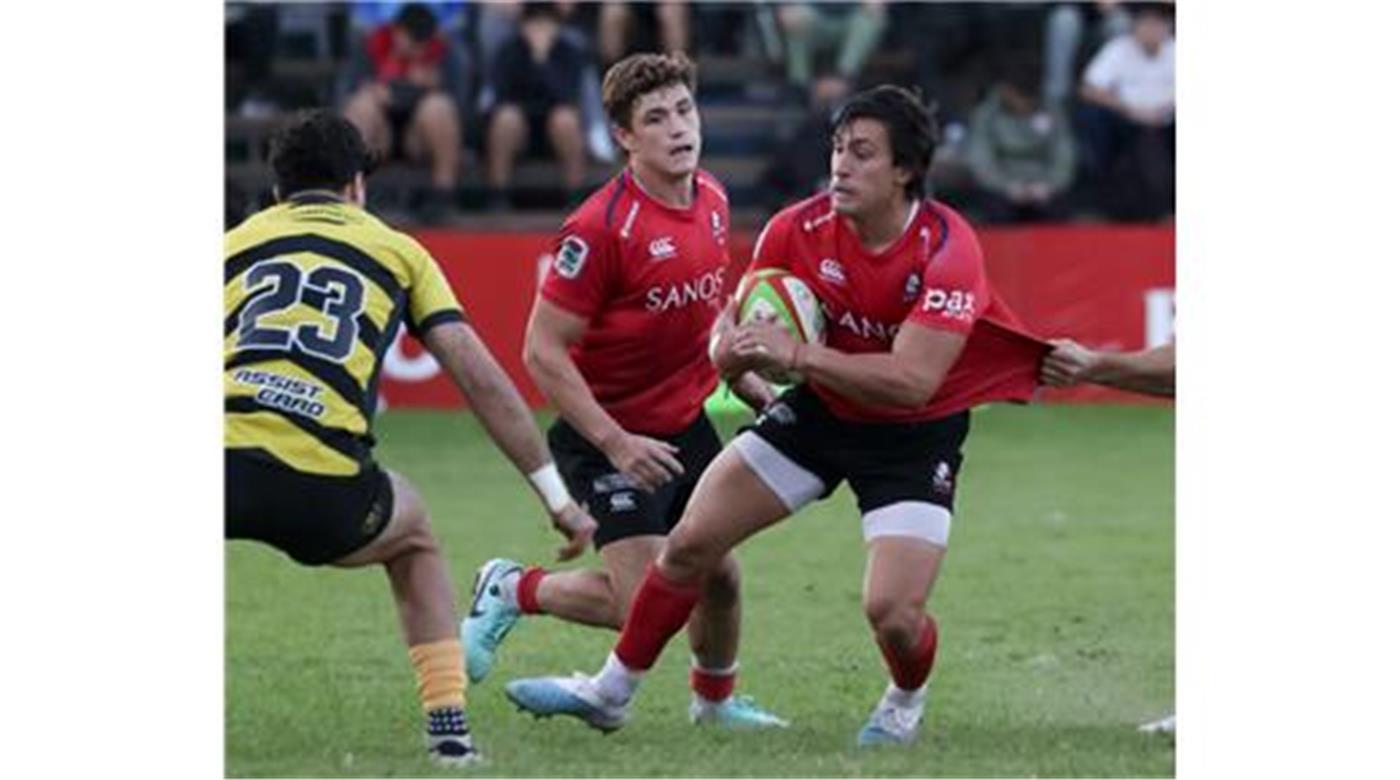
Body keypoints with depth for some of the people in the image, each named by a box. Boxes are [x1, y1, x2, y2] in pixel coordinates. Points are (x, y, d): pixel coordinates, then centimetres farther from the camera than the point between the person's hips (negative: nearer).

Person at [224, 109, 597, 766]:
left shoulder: (235, 242, 23)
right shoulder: (396, 250, 22)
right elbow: (481, 380, 17)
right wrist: (558, 498, 20)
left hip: (223, 462, 0)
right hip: (327, 492, 1)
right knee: (412, 534, 34)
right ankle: (449, 726, 24)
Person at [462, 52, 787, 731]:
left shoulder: (712, 199, 0)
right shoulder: (601, 228, -24)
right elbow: (543, 352, -22)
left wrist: (749, 382, 13)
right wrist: (616, 443, -25)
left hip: (686, 421, 7)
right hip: (609, 431, -7)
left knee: (719, 575, 10)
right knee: (643, 603, -13)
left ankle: (715, 698, 38)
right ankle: (511, 592, 12)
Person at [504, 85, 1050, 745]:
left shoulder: (946, 251, -27)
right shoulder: (798, 230, -14)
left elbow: (911, 381, -34)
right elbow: (732, 343, -3)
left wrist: (799, 356, -38)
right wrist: (741, 352, -28)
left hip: (916, 435, -4)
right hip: (818, 411, 4)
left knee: (893, 612, -18)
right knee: (691, 543, 2)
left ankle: (906, 703, 18)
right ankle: (612, 690, 22)